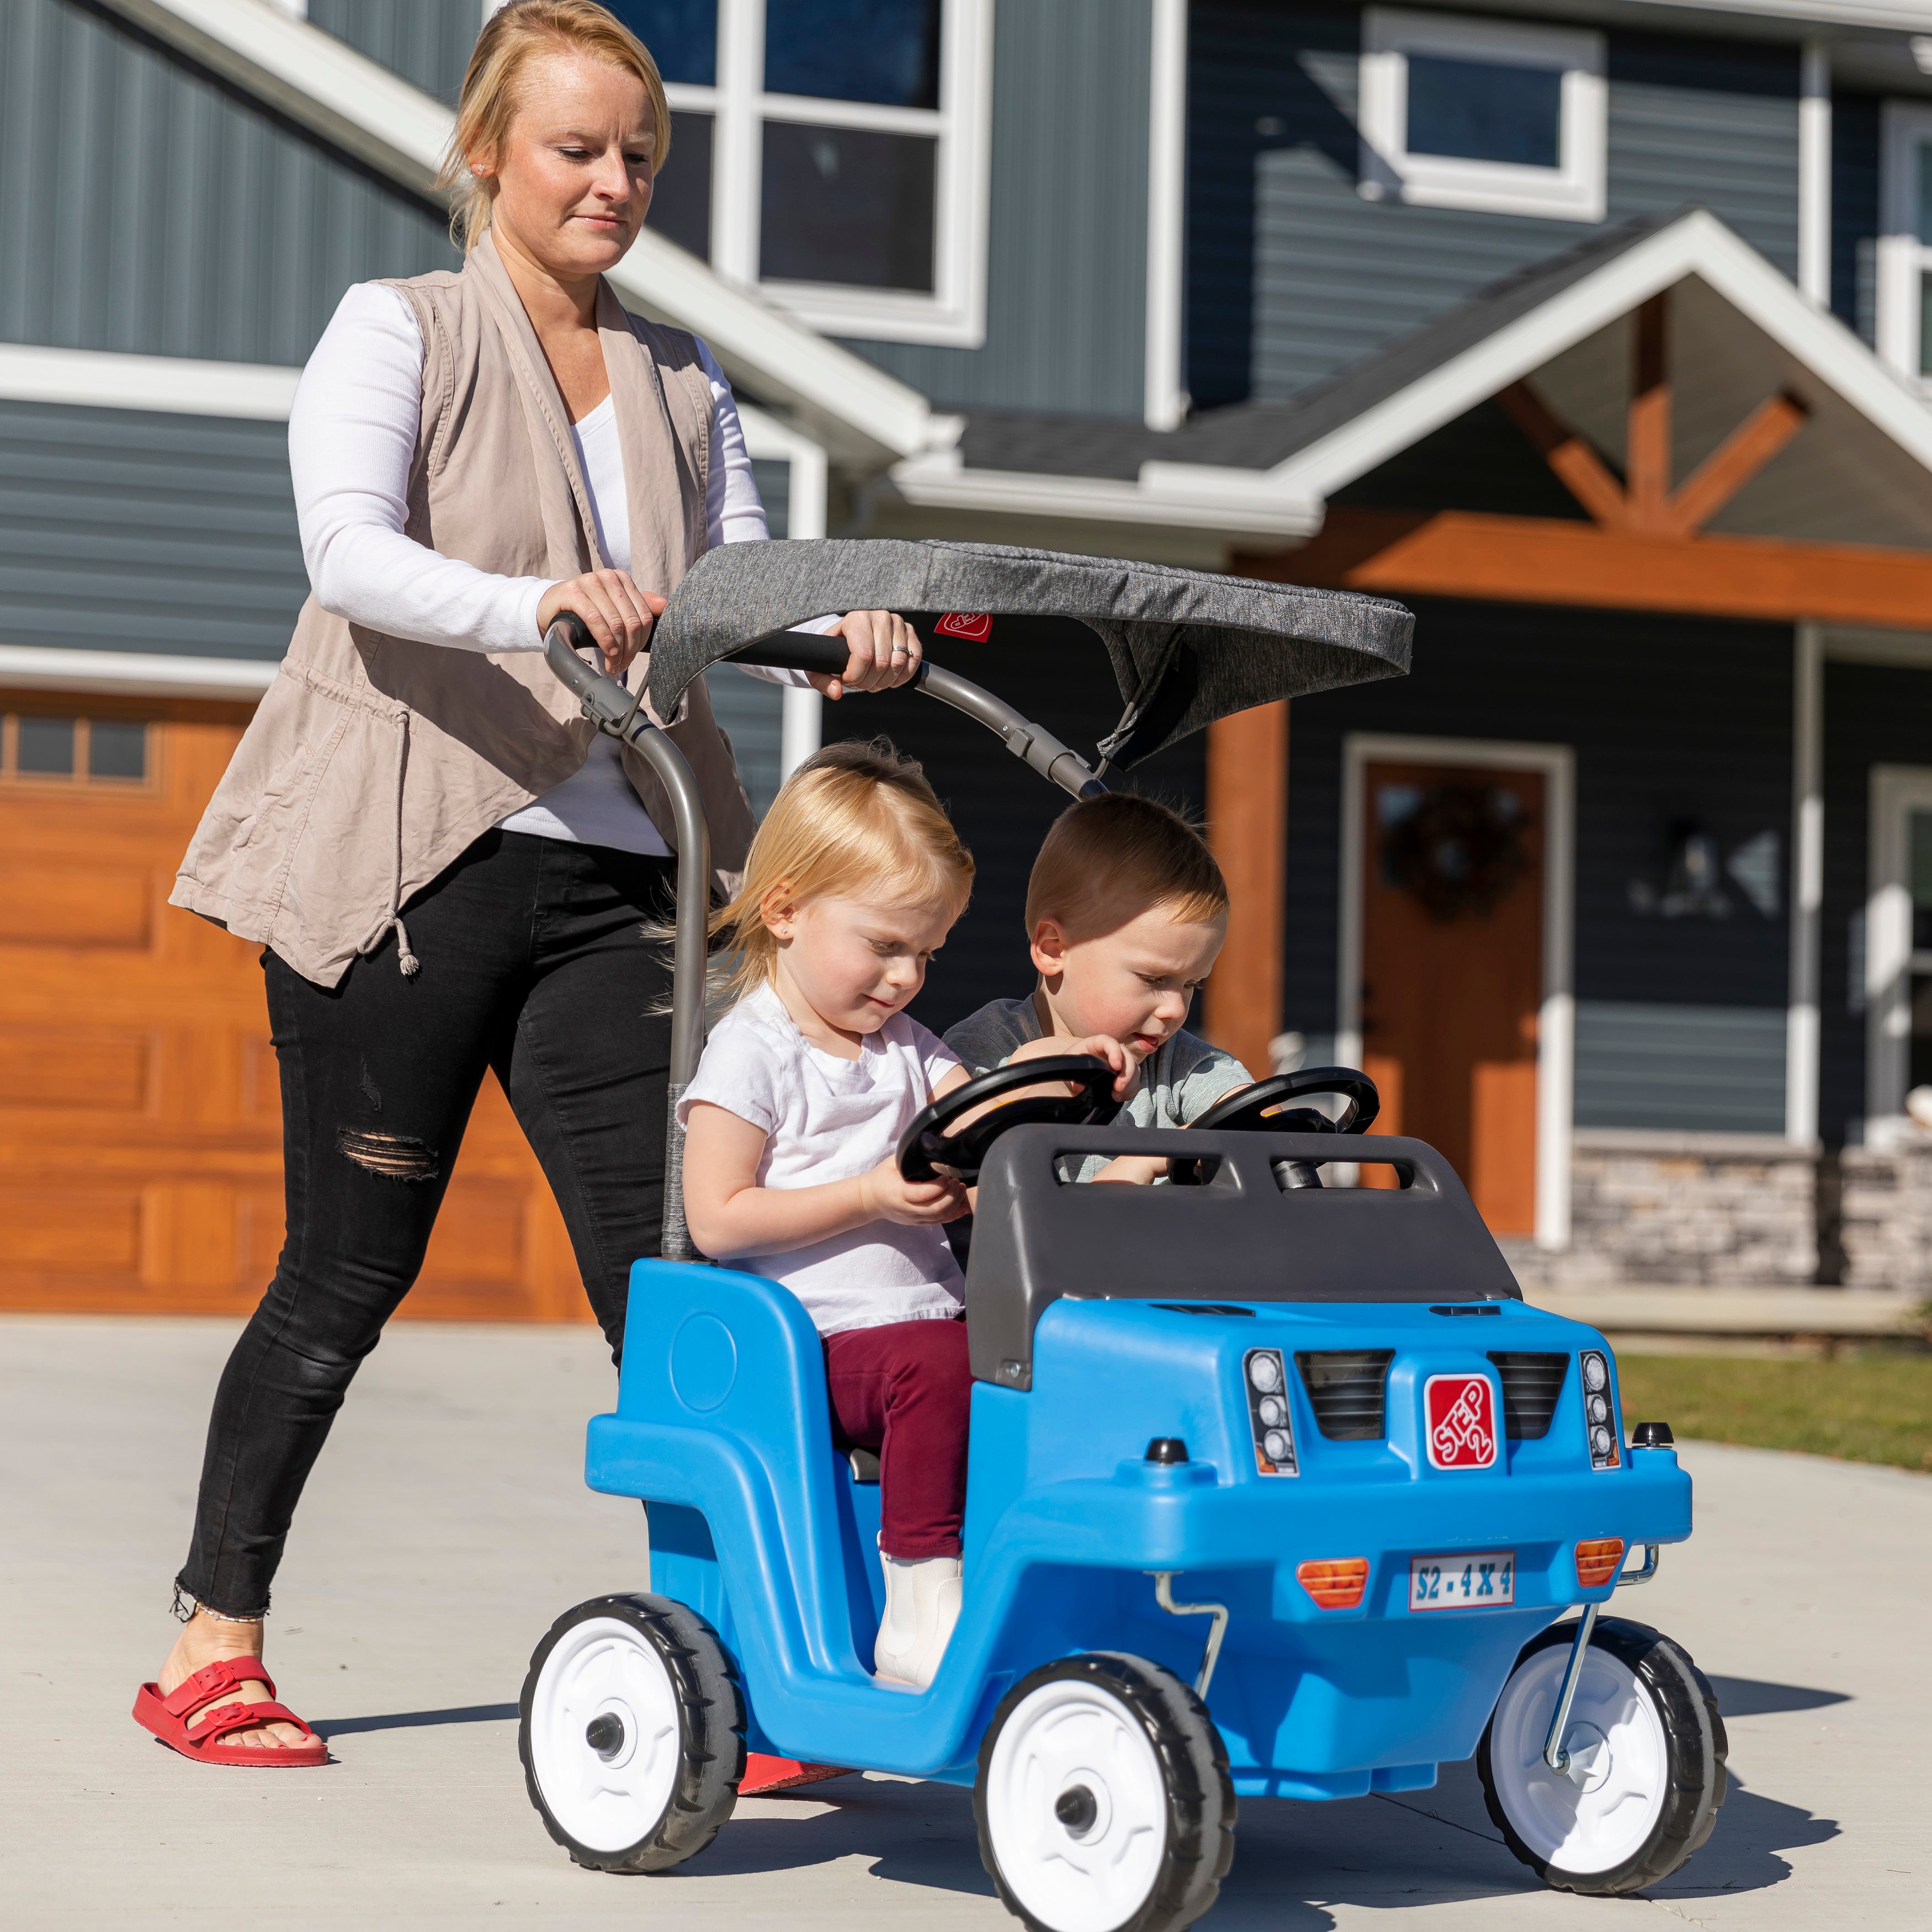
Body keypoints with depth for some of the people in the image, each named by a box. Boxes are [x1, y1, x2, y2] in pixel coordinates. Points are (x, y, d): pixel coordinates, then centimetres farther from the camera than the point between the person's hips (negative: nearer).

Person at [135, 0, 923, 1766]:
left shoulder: (679, 380, 18)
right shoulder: (397, 331, 2)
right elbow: (350, 552, -15)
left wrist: (841, 627, -13)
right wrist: (531, 605, -33)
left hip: (608, 878, 4)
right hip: (412, 866, -4)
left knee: (673, 1277, -4)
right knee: (349, 1275, 2)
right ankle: (211, 1646, 17)